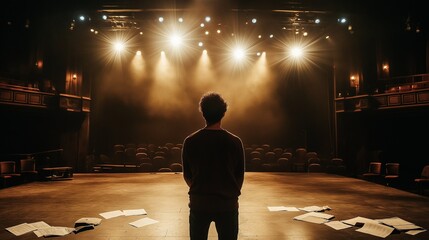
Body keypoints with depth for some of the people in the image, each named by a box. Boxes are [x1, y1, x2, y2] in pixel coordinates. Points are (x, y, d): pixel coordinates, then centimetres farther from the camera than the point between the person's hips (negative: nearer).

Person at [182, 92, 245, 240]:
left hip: (199, 203, 1)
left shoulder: (190, 142, -7)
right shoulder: (235, 142, -8)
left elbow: (187, 176, 2)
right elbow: (240, 176, 0)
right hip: (227, 204, 0)